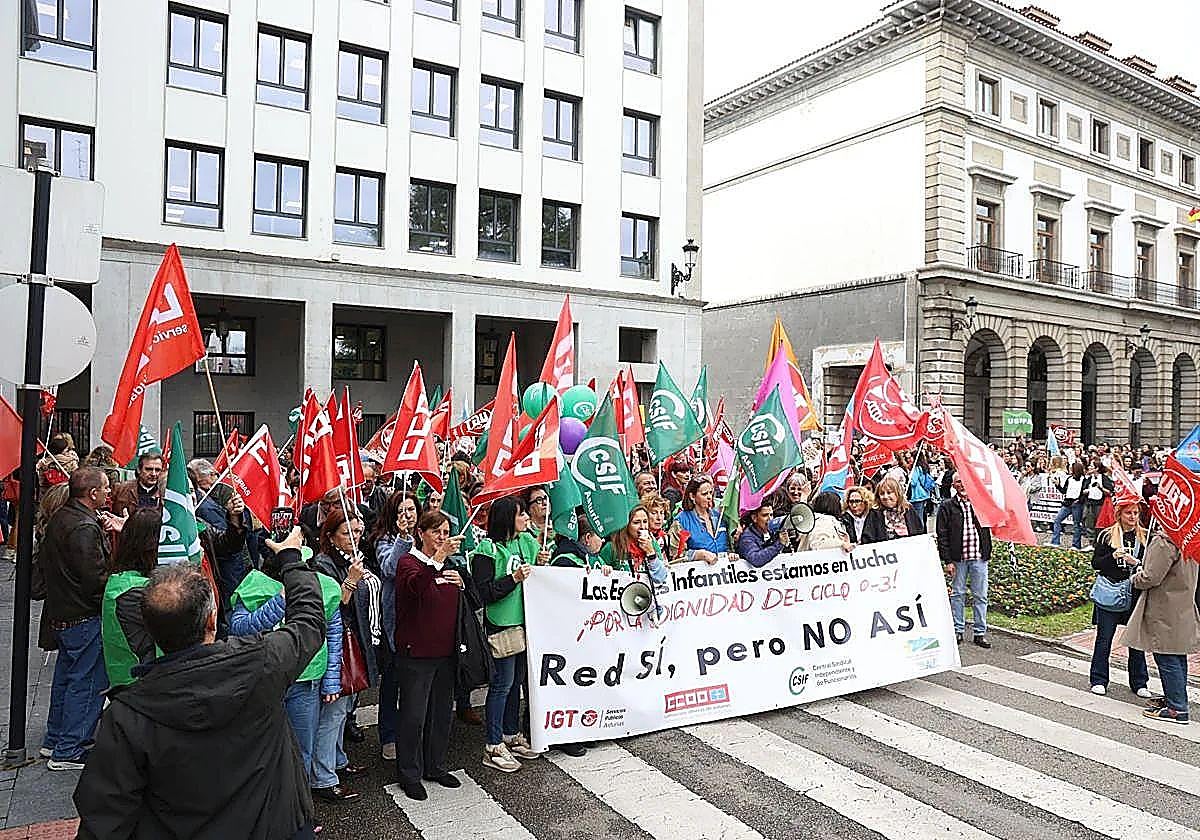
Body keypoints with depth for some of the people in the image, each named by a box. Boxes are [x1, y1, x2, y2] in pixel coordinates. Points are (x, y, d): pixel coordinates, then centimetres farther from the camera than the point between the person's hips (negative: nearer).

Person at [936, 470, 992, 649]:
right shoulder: (947, 506, 0)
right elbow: (942, 535, -3)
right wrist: (947, 560, -8)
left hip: (979, 557, 2)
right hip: (958, 558, -2)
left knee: (980, 596, 6)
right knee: (957, 594, 7)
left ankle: (980, 633, 14)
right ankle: (958, 630, 17)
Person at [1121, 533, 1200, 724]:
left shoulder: (1164, 541, -23)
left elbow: (1151, 578, -23)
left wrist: (1135, 578, -2)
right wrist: (1143, 568, 14)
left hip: (1165, 612, -9)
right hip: (1183, 609, 10)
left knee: (1167, 658, -1)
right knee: (1178, 657, 18)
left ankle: (1177, 709, 4)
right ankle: (1174, 697, 31)